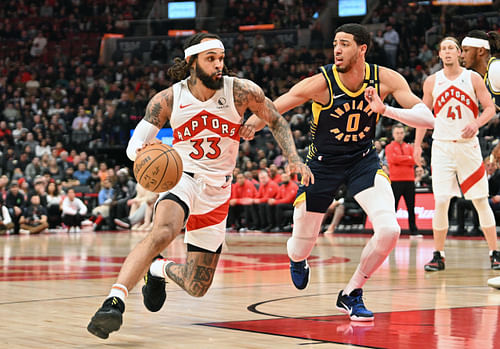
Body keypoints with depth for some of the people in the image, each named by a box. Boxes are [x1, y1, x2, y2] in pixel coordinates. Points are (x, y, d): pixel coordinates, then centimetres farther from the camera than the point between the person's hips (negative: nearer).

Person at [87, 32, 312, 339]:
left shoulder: (242, 92, -10)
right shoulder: (168, 100, -10)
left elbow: (277, 121, 5)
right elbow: (134, 145, -6)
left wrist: (294, 159, -9)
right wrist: (144, 153, -30)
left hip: (217, 191, 2)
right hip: (182, 178, -2)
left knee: (197, 287, 5)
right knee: (163, 232, -38)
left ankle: (159, 268, 38)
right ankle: (115, 300, -41)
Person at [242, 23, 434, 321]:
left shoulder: (385, 79, -15)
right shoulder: (320, 83, -22)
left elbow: (428, 119, -20)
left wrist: (385, 110, -35)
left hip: (363, 159, 1)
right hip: (323, 162, -1)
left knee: (389, 230, -22)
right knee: (300, 249, 7)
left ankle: (351, 294, 1)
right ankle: (298, 261, 50)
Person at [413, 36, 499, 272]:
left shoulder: (473, 78, 1)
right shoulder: (432, 82, 5)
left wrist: (476, 123, -17)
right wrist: (417, 144, 7)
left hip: (468, 145, -1)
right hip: (442, 146, 1)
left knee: (481, 200, 1)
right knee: (441, 201, -6)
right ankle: (438, 255, 3)